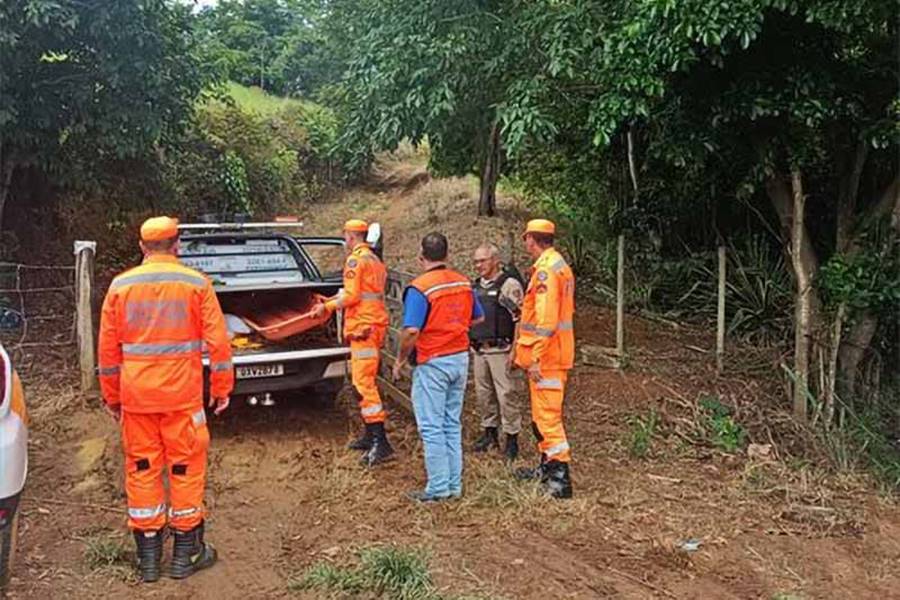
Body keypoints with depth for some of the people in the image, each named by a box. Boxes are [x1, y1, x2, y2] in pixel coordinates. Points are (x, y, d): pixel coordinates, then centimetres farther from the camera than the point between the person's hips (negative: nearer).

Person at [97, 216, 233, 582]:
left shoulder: (121, 286, 3)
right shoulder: (196, 284, -4)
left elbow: (107, 348, 7)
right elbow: (217, 341, -5)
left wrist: (111, 396, 16)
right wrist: (222, 388, 4)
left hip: (136, 395, 2)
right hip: (183, 394, -2)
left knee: (141, 469, 11)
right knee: (185, 468, 7)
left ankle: (148, 556, 19)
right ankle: (186, 554, 16)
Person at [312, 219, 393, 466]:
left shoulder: (355, 259, -11)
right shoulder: (375, 260, 19)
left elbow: (351, 296, -17)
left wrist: (327, 307, -5)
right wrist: (332, 299, 29)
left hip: (363, 326, -10)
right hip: (375, 324, 10)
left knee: (363, 383, -13)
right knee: (362, 381, 17)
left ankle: (381, 443, -17)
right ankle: (370, 435, 24)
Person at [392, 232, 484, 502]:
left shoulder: (419, 288, -17)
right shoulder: (464, 282, 4)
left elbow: (411, 331, -23)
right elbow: (478, 318, 15)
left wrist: (400, 361, -9)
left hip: (432, 363, -7)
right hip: (460, 358, 7)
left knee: (432, 427, 3)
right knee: (452, 424, 15)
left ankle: (438, 488, 7)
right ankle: (455, 484, 21)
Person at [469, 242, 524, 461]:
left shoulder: (509, 284, -10)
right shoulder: (475, 285, 14)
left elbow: (521, 317, -14)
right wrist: (468, 342, 21)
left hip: (500, 349, -7)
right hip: (478, 349, 7)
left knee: (505, 393, -5)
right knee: (483, 393, 13)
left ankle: (512, 437, 4)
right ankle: (490, 433, 25)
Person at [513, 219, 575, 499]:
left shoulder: (546, 269, -17)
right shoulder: (559, 264, 15)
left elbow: (546, 319, -24)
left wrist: (536, 358, -22)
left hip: (546, 357, -10)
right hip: (556, 353, 10)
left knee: (547, 415, -7)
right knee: (543, 413, 19)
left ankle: (560, 477, -5)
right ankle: (547, 466, 30)